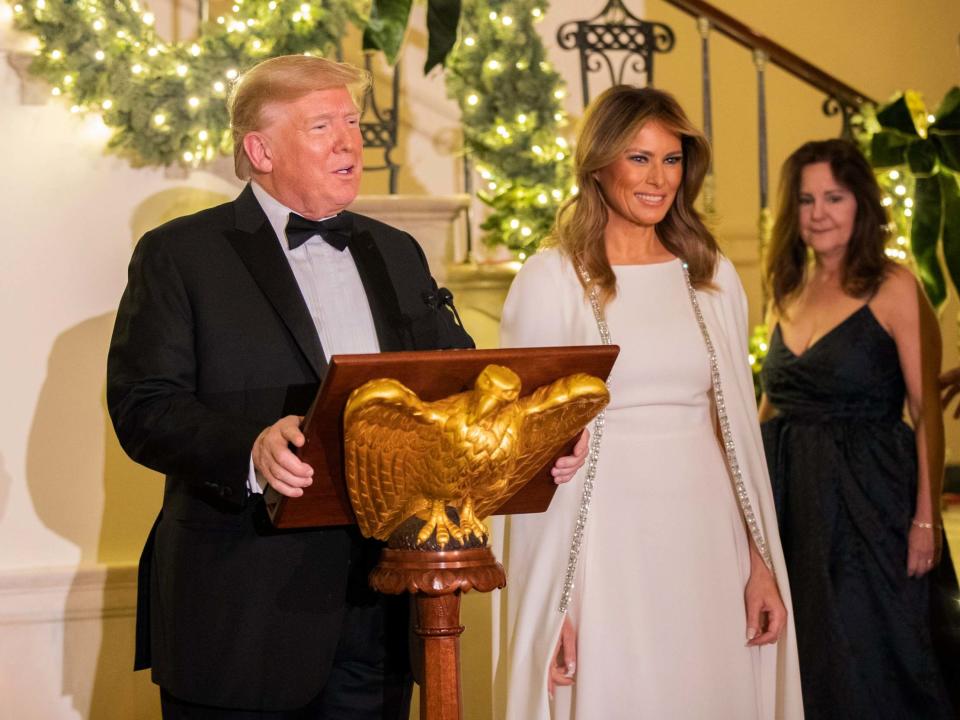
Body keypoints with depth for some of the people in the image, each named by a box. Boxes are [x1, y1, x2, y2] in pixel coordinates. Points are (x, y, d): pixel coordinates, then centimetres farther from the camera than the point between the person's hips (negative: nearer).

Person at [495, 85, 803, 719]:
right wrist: (553, 601, -10)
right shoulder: (552, 279, -4)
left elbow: (738, 425, 11)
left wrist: (762, 563, 6)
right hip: (607, 541, -4)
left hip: (707, 538, 4)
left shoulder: (714, 278, 9)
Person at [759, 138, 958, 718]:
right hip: (793, 495, 6)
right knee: (805, 660, 11)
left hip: (867, 501, -6)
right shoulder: (789, 293, 12)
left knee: (868, 662, 1)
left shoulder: (894, 289, -7)